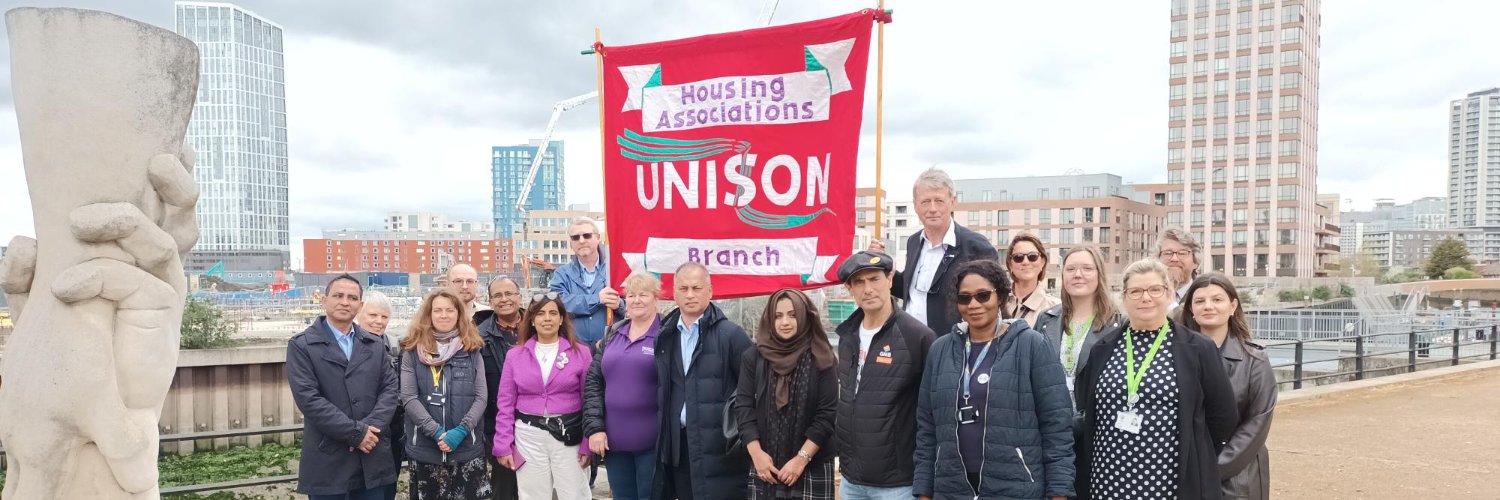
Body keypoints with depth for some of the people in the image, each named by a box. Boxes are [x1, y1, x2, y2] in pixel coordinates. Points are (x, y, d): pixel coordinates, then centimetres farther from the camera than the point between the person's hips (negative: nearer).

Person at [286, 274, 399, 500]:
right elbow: (308, 398, -11)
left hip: (373, 460, 4)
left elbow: (390, 388, 5)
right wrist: (355, 432, -15)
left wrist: (371, 428, -12)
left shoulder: (375, 345, 14)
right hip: (328, 461, -4)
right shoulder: (301, 345, -1)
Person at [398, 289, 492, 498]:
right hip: (424, 448, 0)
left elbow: (481, 397, 1)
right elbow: (408, 397, -4)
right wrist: (436, 431, -14)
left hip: (467, 448, 1)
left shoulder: (471, 349, 6)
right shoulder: (413, 350, 3)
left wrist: (461, 430, -13)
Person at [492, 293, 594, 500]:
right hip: (528, 437, 2)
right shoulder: (515, 355, 5)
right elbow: (505, 403, 5)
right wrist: (503, 444, 0)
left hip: (569, 436, -1)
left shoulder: (581, 352, -1)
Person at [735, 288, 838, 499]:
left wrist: (802, 458, -11)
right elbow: (744, 406, 2)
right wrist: (756, 453, -9)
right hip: (764, 467, 2)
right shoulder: (753, 357, 4)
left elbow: (827, 413, -5)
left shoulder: (820, 358, -1)